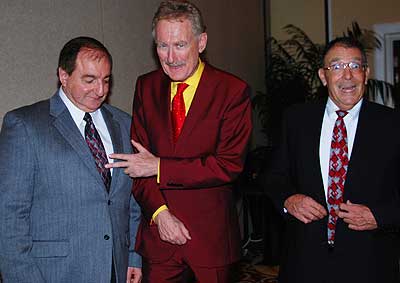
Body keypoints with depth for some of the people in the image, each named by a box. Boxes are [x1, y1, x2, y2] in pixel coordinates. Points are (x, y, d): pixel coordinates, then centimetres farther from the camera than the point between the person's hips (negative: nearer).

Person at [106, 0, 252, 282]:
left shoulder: (233, 90, -9)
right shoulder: (146, 86, 3)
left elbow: (229, 165, -15)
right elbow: (138, 156, 3)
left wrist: (159, 167, -16)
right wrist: (158, 212, -9)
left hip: (210, 231, -2)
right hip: (156, 228, 3)